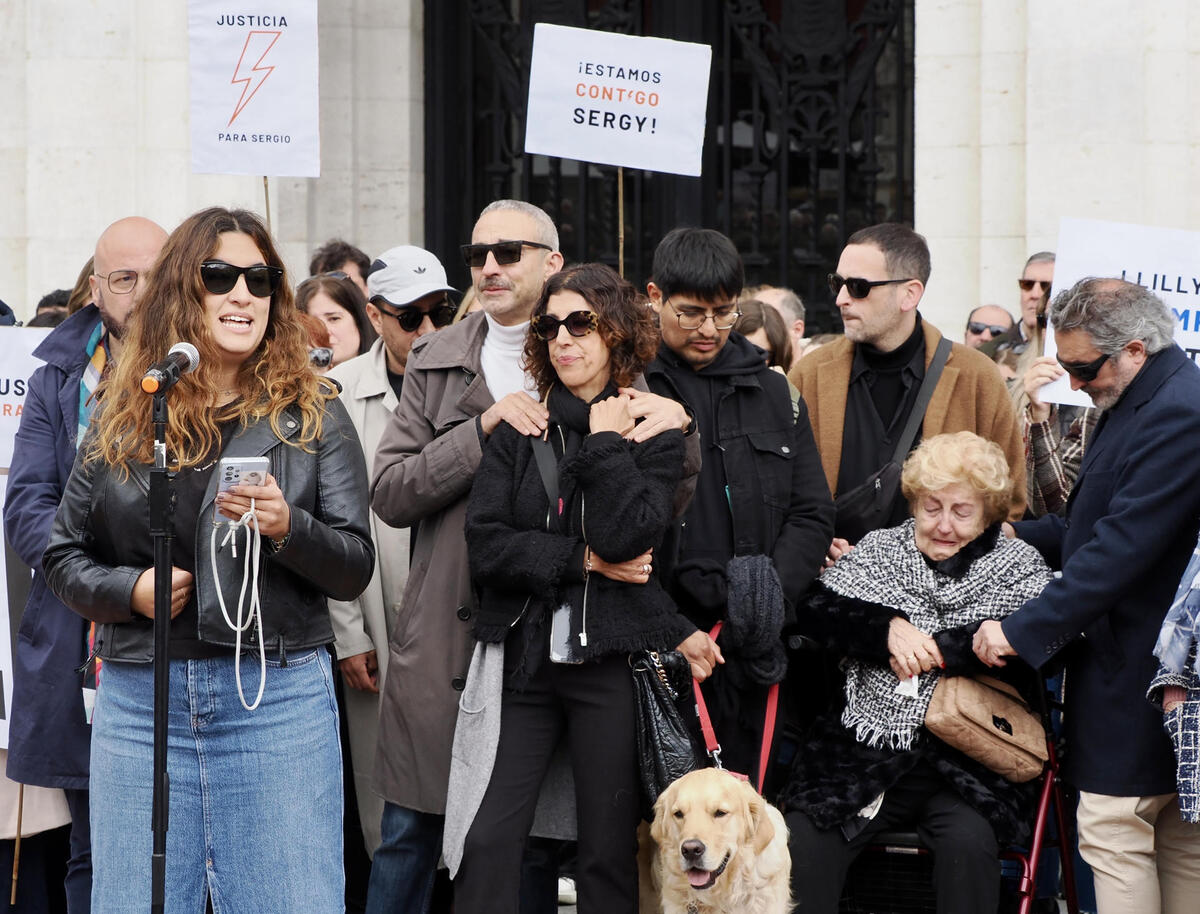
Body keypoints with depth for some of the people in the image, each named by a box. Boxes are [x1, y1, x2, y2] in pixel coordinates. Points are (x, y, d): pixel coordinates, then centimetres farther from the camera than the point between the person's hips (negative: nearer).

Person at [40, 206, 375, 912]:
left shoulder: (312, 413, 6)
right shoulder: (124, 417, 11)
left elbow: (356, 569, 2)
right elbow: (64, 555, 14)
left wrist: (287, 527, -17)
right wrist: (128, 589, -6)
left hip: (278, 695, -2)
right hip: (138, 697, 2)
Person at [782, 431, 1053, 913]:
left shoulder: (1019, 566, 9)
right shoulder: (879, 549, 18)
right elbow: (817, 610, 3)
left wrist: (937, 650, -12)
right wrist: (888, 628, -14)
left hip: (965, 765, -2)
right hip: (862, 754, 2)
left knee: (968, 840, -31)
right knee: (803, 839, -22)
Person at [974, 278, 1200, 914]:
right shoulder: (1145, 403, 12)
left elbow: (1120, 550, -26)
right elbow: (1102, 525, 23)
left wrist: (1024, 628, -23)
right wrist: (1017, 537, 15)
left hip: (1138, 677, -10)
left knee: (1113, 830, -7)